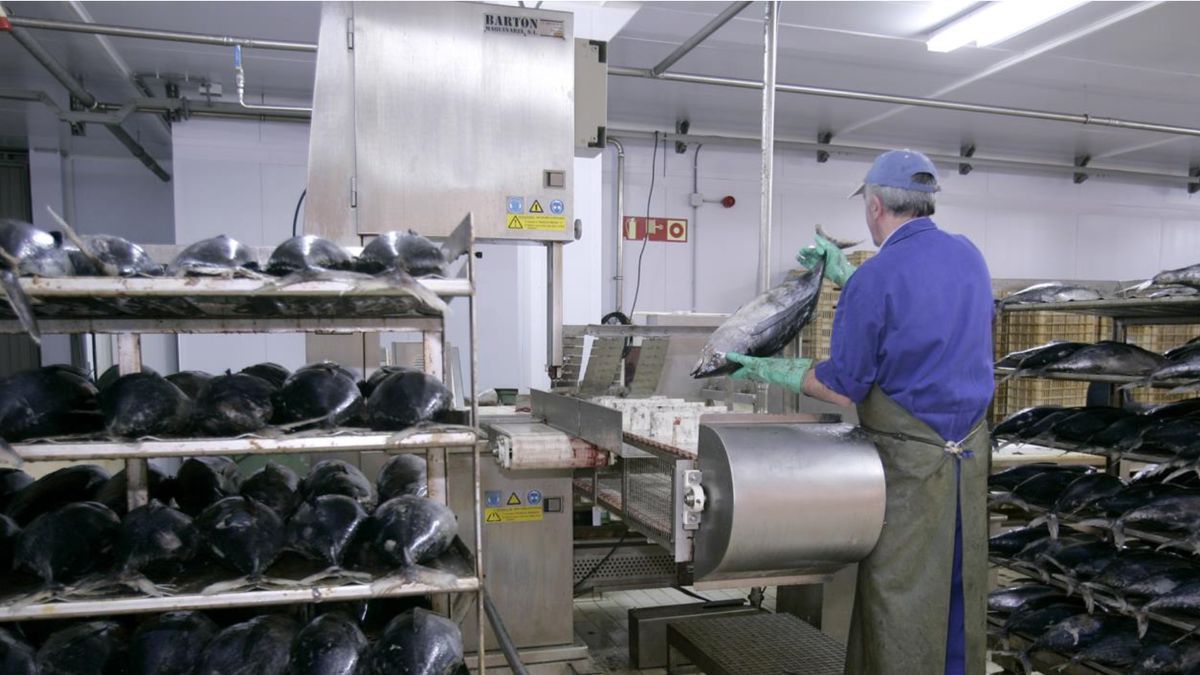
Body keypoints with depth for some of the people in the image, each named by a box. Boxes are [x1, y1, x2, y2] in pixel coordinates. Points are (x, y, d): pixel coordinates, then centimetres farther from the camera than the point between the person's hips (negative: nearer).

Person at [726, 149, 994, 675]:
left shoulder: (875, 277, -17)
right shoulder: (969, 256, 5)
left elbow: (842, 390, -13)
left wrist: (770, 371, 0)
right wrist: (844, 274, 22)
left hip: (908, 459, -7)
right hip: (970, 452, 7)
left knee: (899, 593, 5)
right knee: (959, 587, 17)